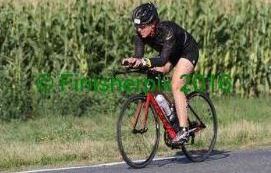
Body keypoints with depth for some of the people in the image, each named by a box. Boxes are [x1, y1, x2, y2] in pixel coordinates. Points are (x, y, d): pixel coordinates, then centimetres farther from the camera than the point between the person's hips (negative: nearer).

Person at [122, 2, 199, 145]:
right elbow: (138, 56, -28)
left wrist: (145, 62, -63)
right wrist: (131, 61, -51)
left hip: (188, 51, -7)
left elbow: (163, 59, -47)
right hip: (171, 53, 7)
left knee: (176, 86, -24)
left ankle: (183, 130, -26)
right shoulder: (140, 35, -22)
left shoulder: (167, 30, -39)